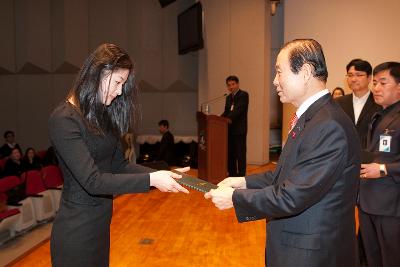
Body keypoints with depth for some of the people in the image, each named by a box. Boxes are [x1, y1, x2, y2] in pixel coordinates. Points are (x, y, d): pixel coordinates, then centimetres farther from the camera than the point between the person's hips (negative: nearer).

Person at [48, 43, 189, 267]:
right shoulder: (64, 120, -20)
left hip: (101, 222, 8)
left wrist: (163, 175, -9)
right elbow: (92, 181, -26)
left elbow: (119, 165, 4)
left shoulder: (104, 115, 7)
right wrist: (151, 180, -27)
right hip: (77, 230, -8)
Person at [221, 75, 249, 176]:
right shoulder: (228, 97, 19)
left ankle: (241, 175, 2)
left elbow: (238, 109, -17)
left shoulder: (243, 95, -5)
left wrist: (229, 118, -28)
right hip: (229, 129, 8)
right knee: (230, 153, 11)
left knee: (240, 153, -4)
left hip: (239, 129, -7)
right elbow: (226, 112, 17)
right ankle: (232, 174, 20)